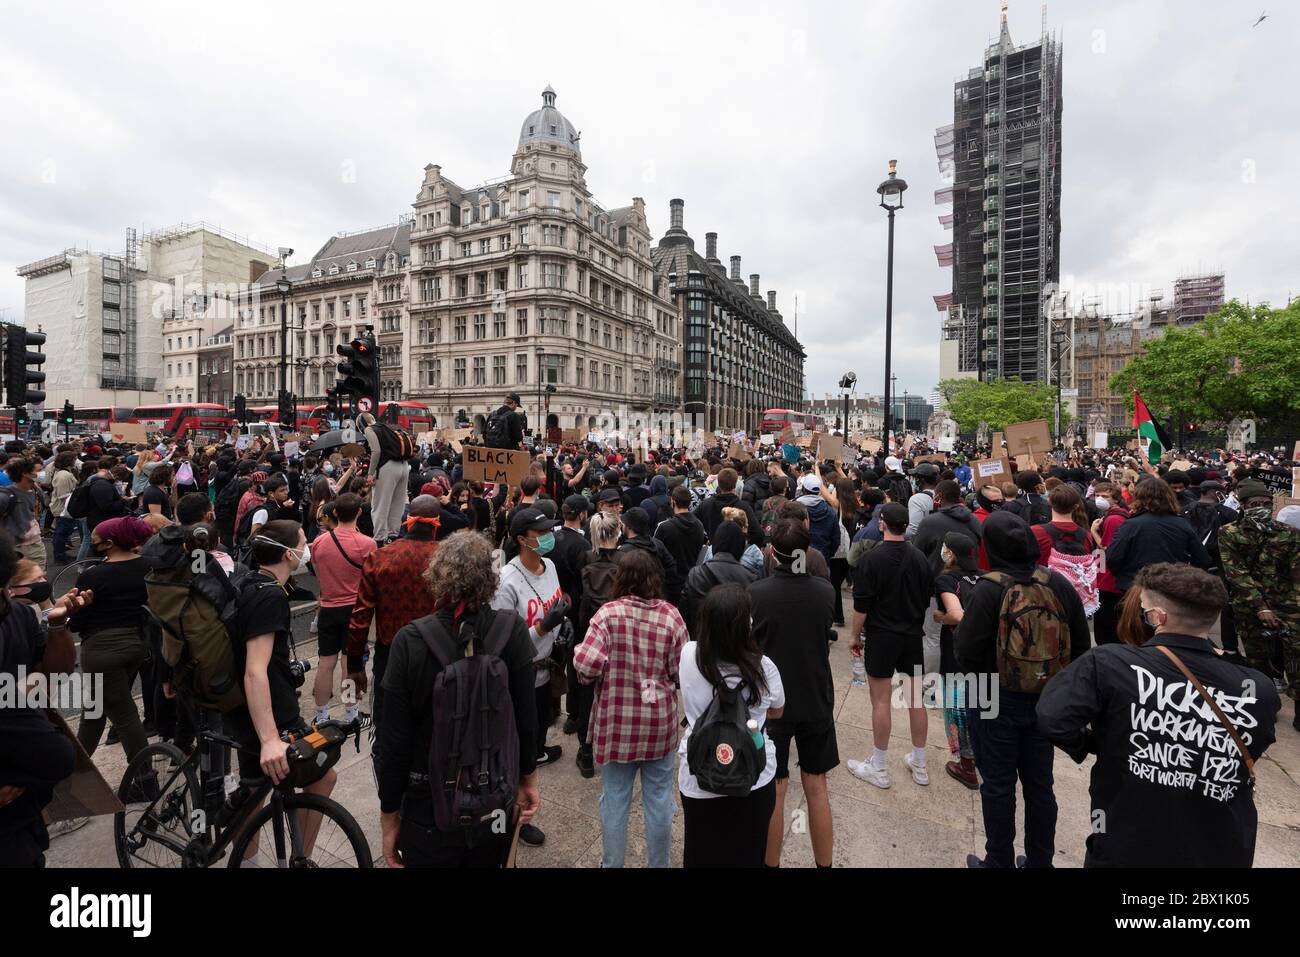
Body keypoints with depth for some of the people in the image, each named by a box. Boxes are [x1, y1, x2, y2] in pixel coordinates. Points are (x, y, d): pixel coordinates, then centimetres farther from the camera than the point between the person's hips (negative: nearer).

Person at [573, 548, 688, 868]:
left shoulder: (609, 612, -14)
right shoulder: (670, 615, -8)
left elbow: (585, 666, -20)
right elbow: (681, 674, -5)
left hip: (617, 721, -1)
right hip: (660, 722, 1)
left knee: (615, 799, 16)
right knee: (659, 798, 17)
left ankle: (611, 864, 34)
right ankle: (658, 864, 34)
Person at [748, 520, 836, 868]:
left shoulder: (756, 593, -20)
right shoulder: (826, 591, -10)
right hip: (817, 700, 3)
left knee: (773, 791, 12)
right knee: (817, 788, 17)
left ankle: (771, 864, 29)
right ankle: (824, 864, 32)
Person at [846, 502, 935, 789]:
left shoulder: (872, 558, -15)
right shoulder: (919, 558, 0)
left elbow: (861, 605, -13)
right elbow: (928, 599, 10)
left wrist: (855, 635, -1)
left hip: (881, 636, -5)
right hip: (913, 636, 5)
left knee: (881, 701, 3)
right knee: (916, 700, 14)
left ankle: (878, 769, 13)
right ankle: (919, 765, 28)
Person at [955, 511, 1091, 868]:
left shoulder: (989, 590, -23)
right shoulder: (1060, 584, -7)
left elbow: (967, 654, -22)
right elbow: (1081, 646, 2)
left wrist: (958, 631, -2)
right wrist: (1060, 682, 16)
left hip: (996, 701, -5)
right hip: (1045, 700, 5)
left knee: (998, 785, 11)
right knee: (1040, 783, 20)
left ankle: (999, 862, 27)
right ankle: (1040, 861, 36)